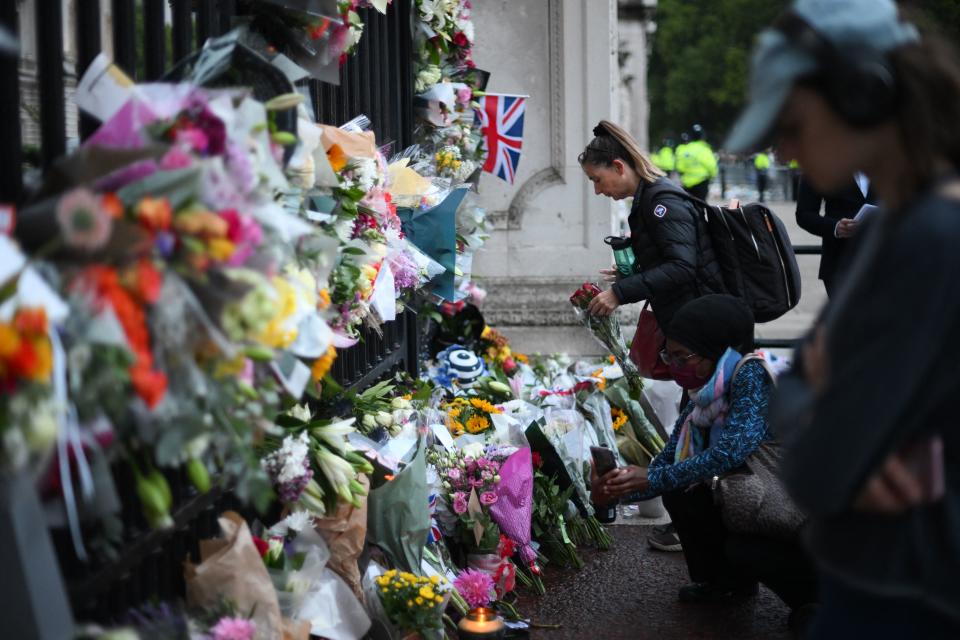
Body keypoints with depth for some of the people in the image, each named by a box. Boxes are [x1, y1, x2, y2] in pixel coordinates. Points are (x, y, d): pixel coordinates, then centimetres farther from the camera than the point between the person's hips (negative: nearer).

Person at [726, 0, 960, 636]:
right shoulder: (901, 221, 7)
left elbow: (817, 475, -24)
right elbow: (795, 387, 11)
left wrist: (825, 421, -2)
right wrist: (837, 426, -10)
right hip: (879, 587, 9)